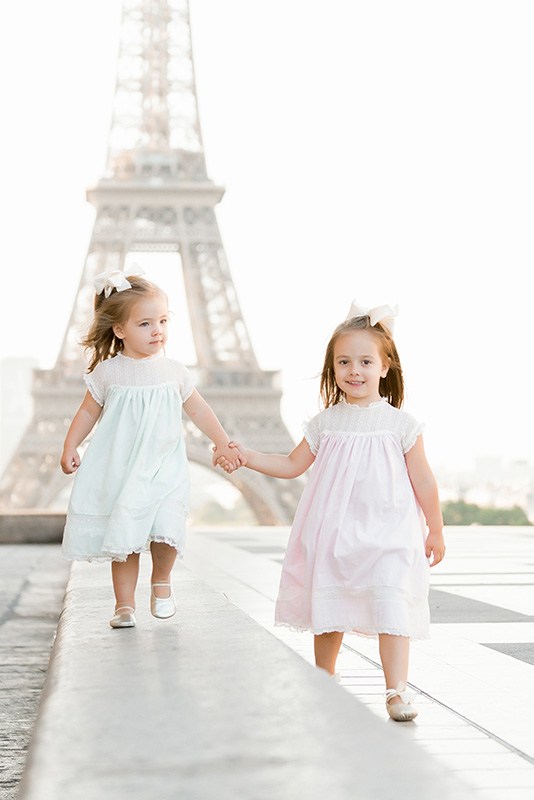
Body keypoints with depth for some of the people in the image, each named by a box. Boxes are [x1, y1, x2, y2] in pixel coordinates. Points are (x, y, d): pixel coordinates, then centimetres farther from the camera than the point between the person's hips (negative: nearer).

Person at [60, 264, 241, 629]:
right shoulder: (108, 372, -3)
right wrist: (70, 448, 1)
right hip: (119, 471, 0)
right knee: (124, 539, 0)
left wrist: (224, 445, 9)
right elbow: (89, 411, 7)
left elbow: (199, 410, 10)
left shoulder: (174, 371, 1)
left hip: (163, 468, 0)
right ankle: (125, 604, 12)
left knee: (165, 530, -15)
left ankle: (161, 582, 12)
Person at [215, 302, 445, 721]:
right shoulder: (325, 423, 5)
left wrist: (436, 531, 8)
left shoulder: (401, 424, -3)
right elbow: (292, 465, 15)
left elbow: (423, 482, 4)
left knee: (391, 604, -14)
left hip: (387, 533, -3)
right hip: (334, 533, 3)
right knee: (328, 609, 10)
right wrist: (247, 457, 4)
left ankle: (397, 690, -8)